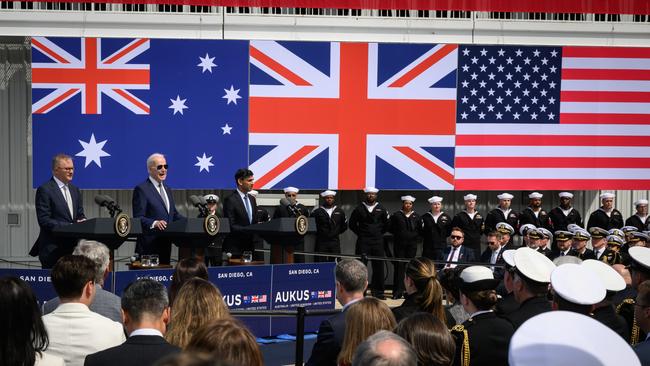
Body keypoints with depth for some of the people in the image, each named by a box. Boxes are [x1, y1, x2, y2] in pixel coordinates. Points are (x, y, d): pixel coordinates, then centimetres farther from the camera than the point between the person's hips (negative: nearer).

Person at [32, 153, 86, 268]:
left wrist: (83, 222, -5)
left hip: (72, 246, 7)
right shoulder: (45, 190, -7)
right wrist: (69, 226, -19)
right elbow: (44, 221, -13)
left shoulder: (75, 190, 16)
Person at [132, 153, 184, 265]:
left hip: (166, 243, 8)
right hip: (149, 245, -8)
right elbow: (138, 218, -13)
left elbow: (174, 215, 22)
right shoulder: (141, 189, -7)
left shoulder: (167, 189, 19)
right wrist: (154, 223, -31)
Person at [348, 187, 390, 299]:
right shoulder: (359, 209, 5)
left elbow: (387, 225, 14)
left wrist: (379, 233, 7)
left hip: (378, 242, 1)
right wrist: (360, 233, 4)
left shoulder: (381, 209, 8)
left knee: (378, 267, 1)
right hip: (363, 242, -1)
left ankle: (378, 292, 7)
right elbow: (351, 224, 9)